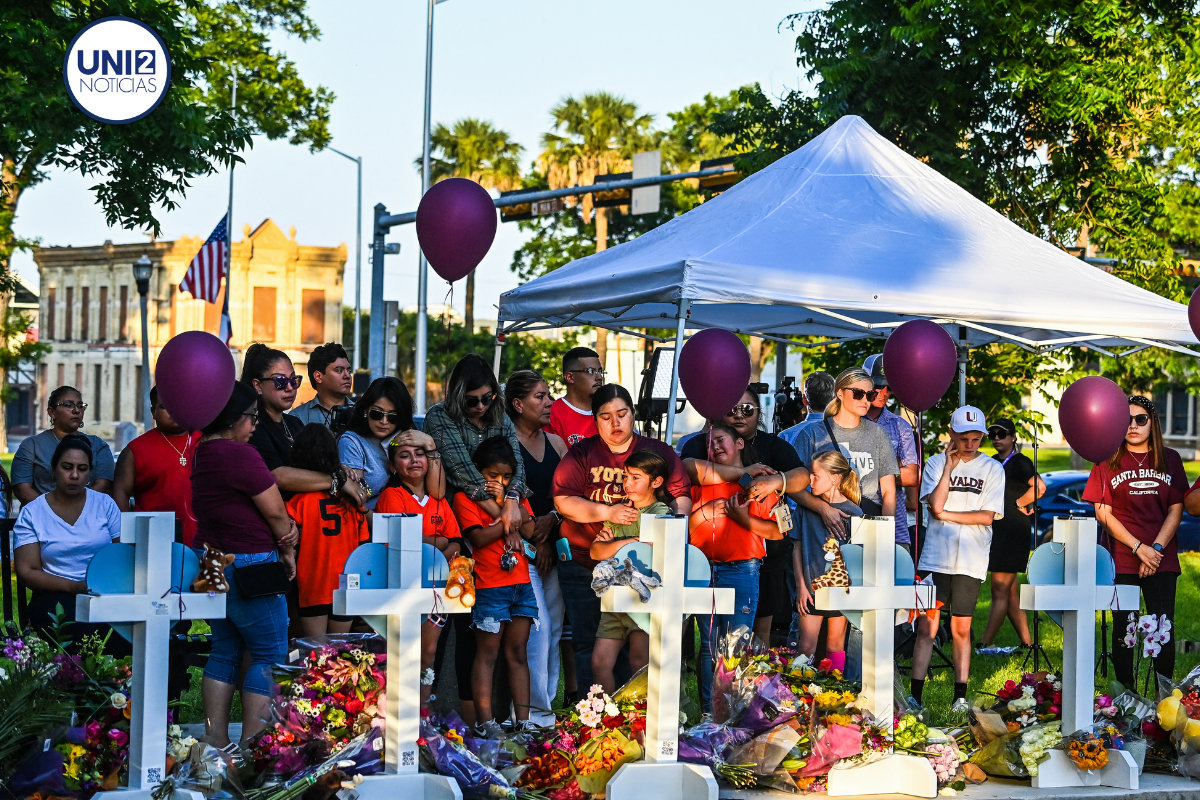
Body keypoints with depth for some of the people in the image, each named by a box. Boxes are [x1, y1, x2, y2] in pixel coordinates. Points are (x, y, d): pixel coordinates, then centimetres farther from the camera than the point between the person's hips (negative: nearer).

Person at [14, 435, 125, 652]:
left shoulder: (105, 505, 13)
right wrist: (73, 586, -15)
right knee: (83, 631, -36)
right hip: (57, 597, -1)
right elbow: (27, 572, 0)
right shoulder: (31, 514, 7)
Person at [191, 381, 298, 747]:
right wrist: (288, 551, 5)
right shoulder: (240, 455, -17)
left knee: (225, 651, 15)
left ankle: (216, 737, 14)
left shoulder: (202, 453, 12)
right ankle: (251, 743, -3)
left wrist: (284, 529, 6)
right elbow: (275, 510, -12)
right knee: (270, 654, -1)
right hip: (247, 569, -9)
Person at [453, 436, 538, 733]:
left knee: (518, 653, 6)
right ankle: (484, 721, -4)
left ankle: (523, 720, 7)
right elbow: (480, 537, -12)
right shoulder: (465, 498, -1)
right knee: (487, 654, -4)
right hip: (489, 586, -5)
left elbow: (529, 530, 2)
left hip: (521, 583, 5)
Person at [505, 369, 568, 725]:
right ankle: (535, 707, -5)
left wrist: (551, 520, -7)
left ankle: (546, 701, 11)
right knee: (537, 626, -12)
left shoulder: (555, 442, 14)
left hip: (554, 545, 6)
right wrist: (535, 540, -8)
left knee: (554, 626, 4)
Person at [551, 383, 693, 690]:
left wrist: (675, 516, -15)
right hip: (585, 564, 0)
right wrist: (607, 512, -16)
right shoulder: (582, 455, 6)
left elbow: (682, 497, 7)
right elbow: (563, 501, -4)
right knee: (588, 642, 0)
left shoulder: (658, 452, 10)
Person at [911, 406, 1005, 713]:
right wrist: (949, 466, -9)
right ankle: (914, 697, -4)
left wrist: (946, 515, -7)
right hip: (934, 558, 0)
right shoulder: (936, 463, 5)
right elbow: (936, 504, -11)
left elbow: (986, 517, -4)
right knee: (926, 628, -4)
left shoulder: (992, 469, 5)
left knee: (961, 630, 4)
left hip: (971, 562, 0)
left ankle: (960, 696, 11)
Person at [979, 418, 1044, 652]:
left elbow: (1039, 487, -24)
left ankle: (985, 645, -10)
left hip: (1013, 533, -9)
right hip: (997, 533, 9)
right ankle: (1026, 644, 15)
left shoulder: (1020, 462, -9)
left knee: (1000, 591, -8)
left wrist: (1018, 504, -12)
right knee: (1011, 593, 10)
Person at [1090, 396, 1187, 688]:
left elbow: (1177, 510, 6)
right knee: (1124, 630, 1)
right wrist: (1138, 547, -9)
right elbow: (1103, 513, 0)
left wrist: (1156, 549, -7)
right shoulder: (1108, 462, 5)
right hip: (1122, 561, -1)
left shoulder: (1170, 460, 9)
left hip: (1162, 561, 1)